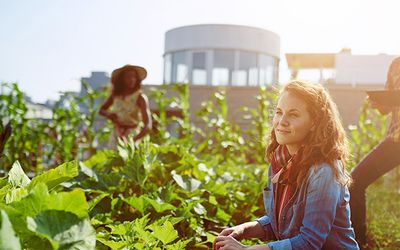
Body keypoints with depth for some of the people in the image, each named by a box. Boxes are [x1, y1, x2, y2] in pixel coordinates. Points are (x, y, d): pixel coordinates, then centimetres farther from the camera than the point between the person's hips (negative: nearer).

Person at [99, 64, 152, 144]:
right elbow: (101, 110, 15)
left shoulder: (140, 97, -14)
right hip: (117, 135, 4)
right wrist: (109, 114, -9)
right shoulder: (115, 94, 1)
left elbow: (148, 125, -21)